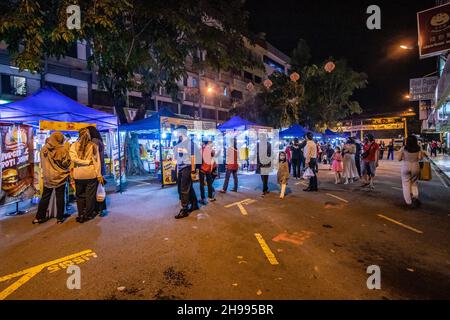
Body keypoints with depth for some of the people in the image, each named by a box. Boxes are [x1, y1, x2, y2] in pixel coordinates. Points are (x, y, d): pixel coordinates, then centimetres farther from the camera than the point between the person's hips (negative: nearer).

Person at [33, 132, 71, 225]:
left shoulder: (44, 149, -3)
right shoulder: (63, 150, -17)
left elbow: (42, 163, 8)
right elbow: (66, 163, -10)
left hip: (47, 177, 3)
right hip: (60, 177, -3)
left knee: (45, 197, 16)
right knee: (60, 198, 6)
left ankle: (39, 217, 22)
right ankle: (60, 218, 13)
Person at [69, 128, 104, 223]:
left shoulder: (74, 146, 2)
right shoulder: (93, 146, -1)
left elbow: (74, 158, -12)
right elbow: (97, 161, -5)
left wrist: (87, 161, -5)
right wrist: (99, 175, -3)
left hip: (78, 174, 1)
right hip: (91, 173, -1)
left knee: (80, 195, 14)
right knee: (90, 195, 8)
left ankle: (81, 216, 20)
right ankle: (88, 215, 16)